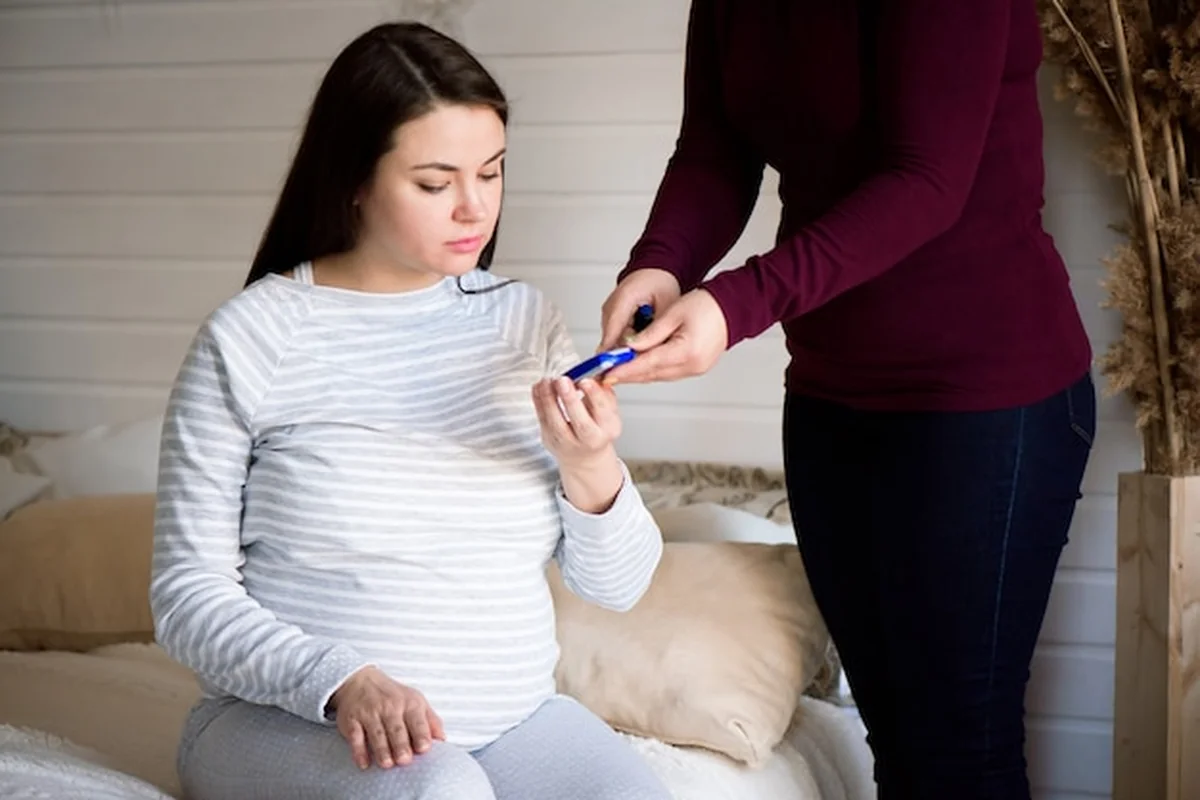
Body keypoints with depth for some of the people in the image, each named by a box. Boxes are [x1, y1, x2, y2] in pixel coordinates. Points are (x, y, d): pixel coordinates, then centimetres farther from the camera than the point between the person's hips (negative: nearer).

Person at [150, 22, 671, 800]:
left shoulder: (525, 322, 4)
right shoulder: (252, 337, -8)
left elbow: (617, 584, 6)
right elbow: (189, 594, -8)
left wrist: (591, 470, -15)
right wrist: (343, 681, -24)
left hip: (513, 718, 4)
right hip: (289, 718, -3)